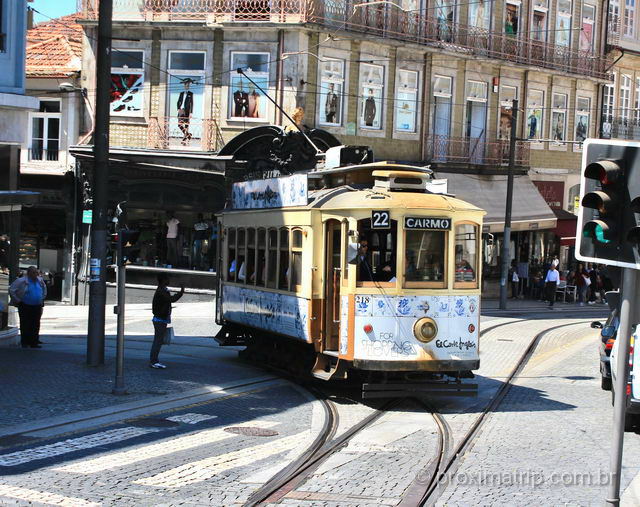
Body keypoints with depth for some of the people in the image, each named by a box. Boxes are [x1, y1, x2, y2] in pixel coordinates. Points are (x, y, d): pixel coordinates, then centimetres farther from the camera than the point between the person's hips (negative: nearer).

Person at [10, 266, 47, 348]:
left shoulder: (40, 280, 7)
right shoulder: (22, 281, -11)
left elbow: (44, 288, 28)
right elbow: (11, 290, -10)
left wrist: (42, 298, 19)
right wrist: (17, 301, -9)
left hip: (37, 307, 5)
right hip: (25, 307, -5)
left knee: (36, 325, 4)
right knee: (25, 325, -1)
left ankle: (34, 342, 10)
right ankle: (24, 343, 7)